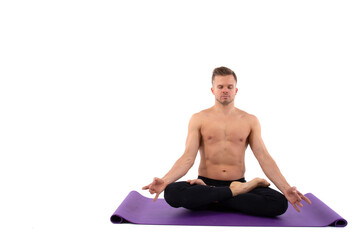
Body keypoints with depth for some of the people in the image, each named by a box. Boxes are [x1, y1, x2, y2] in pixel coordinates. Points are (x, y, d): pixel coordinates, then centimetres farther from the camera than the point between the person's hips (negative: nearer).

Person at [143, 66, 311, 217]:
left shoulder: (250, 121, 7)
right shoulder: (198, 119, 4)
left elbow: (264, 157, 0)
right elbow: (188, 158, -5)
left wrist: (286, 188, -15)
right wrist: (165, 180, -24)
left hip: (238, 184, 2)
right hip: (205, 182, -1)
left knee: (280, 202, -26)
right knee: (171, 193, -33)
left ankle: (210, 198, -15)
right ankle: (234, 192, -18)